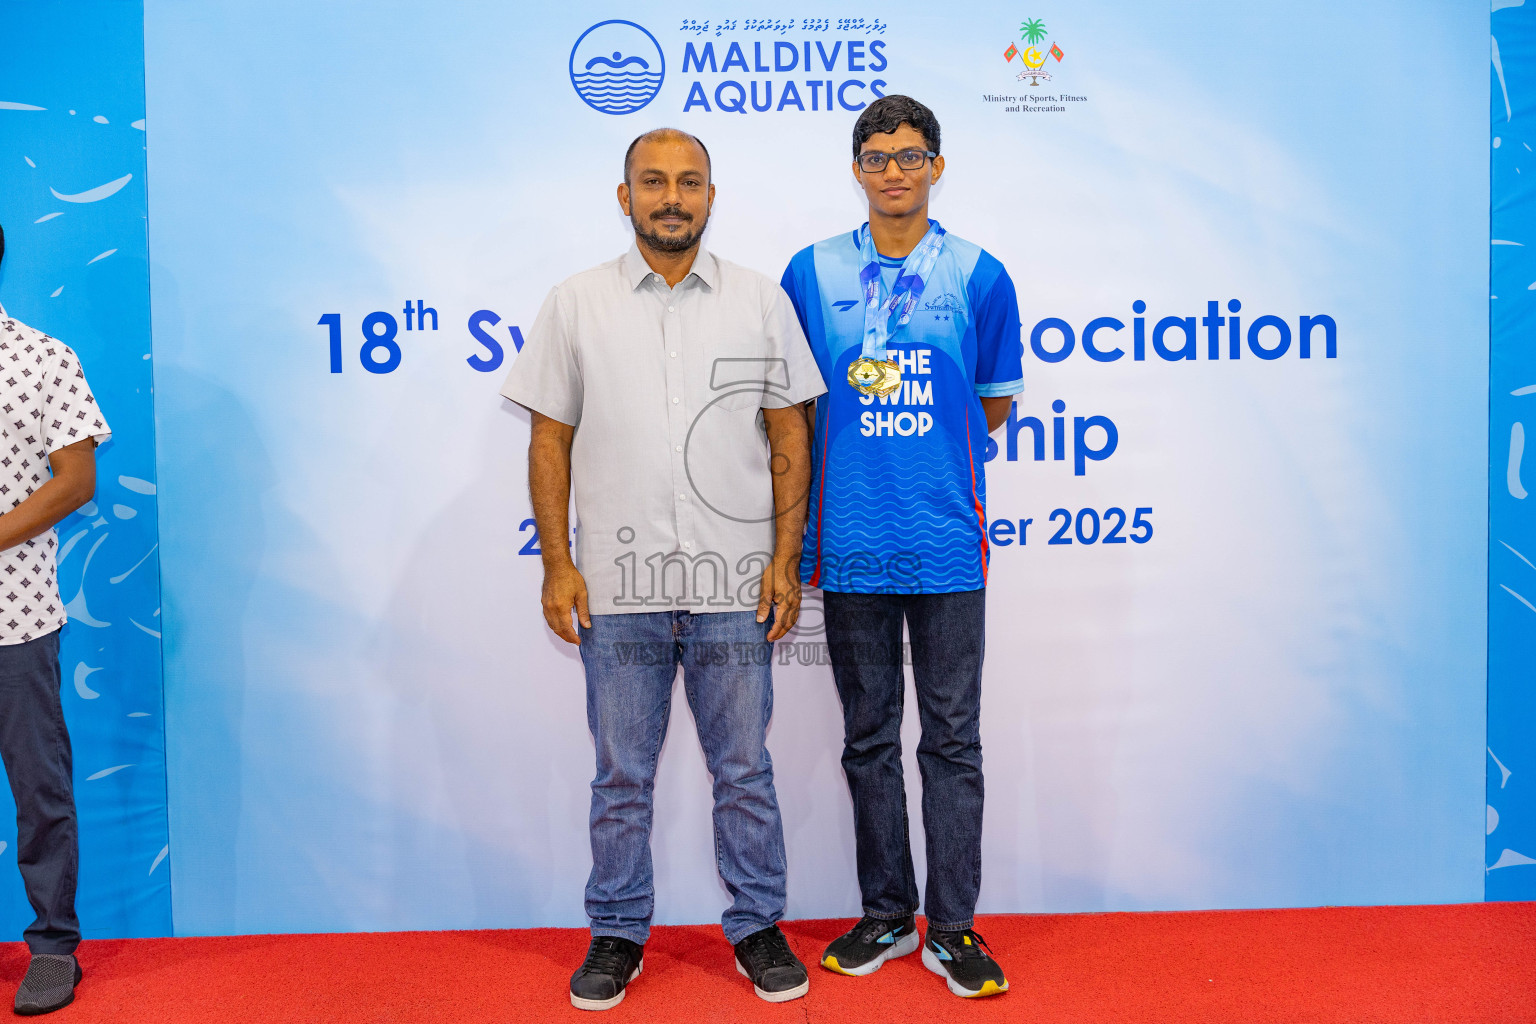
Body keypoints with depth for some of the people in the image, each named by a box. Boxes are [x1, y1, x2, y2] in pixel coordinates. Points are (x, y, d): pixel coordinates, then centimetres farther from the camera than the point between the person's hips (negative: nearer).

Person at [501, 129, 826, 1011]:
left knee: (744, 770, 10)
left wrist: (787, 559, -3)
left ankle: (758, 927, 27)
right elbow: (550, 440, 4)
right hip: (618, 584, 0)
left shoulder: (761, 300, 5)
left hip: (735, 584, 0)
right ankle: (618, 934, 28)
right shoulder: (577, 304, 5)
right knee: (623, 776, 12)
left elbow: (790, 436, 4)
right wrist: (558, 564, -2)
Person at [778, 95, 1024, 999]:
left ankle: (953, 926, 19)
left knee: (951, 739, 6)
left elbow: (992, 406, 10)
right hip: (852, 543, 1)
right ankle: (887, 914, 27)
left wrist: (926, 454, 8)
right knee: (869, 739, 11)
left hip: (946, 542, -1)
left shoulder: (979, 275, 2)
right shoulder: (813, 273, 5)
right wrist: (862, 459, 6)